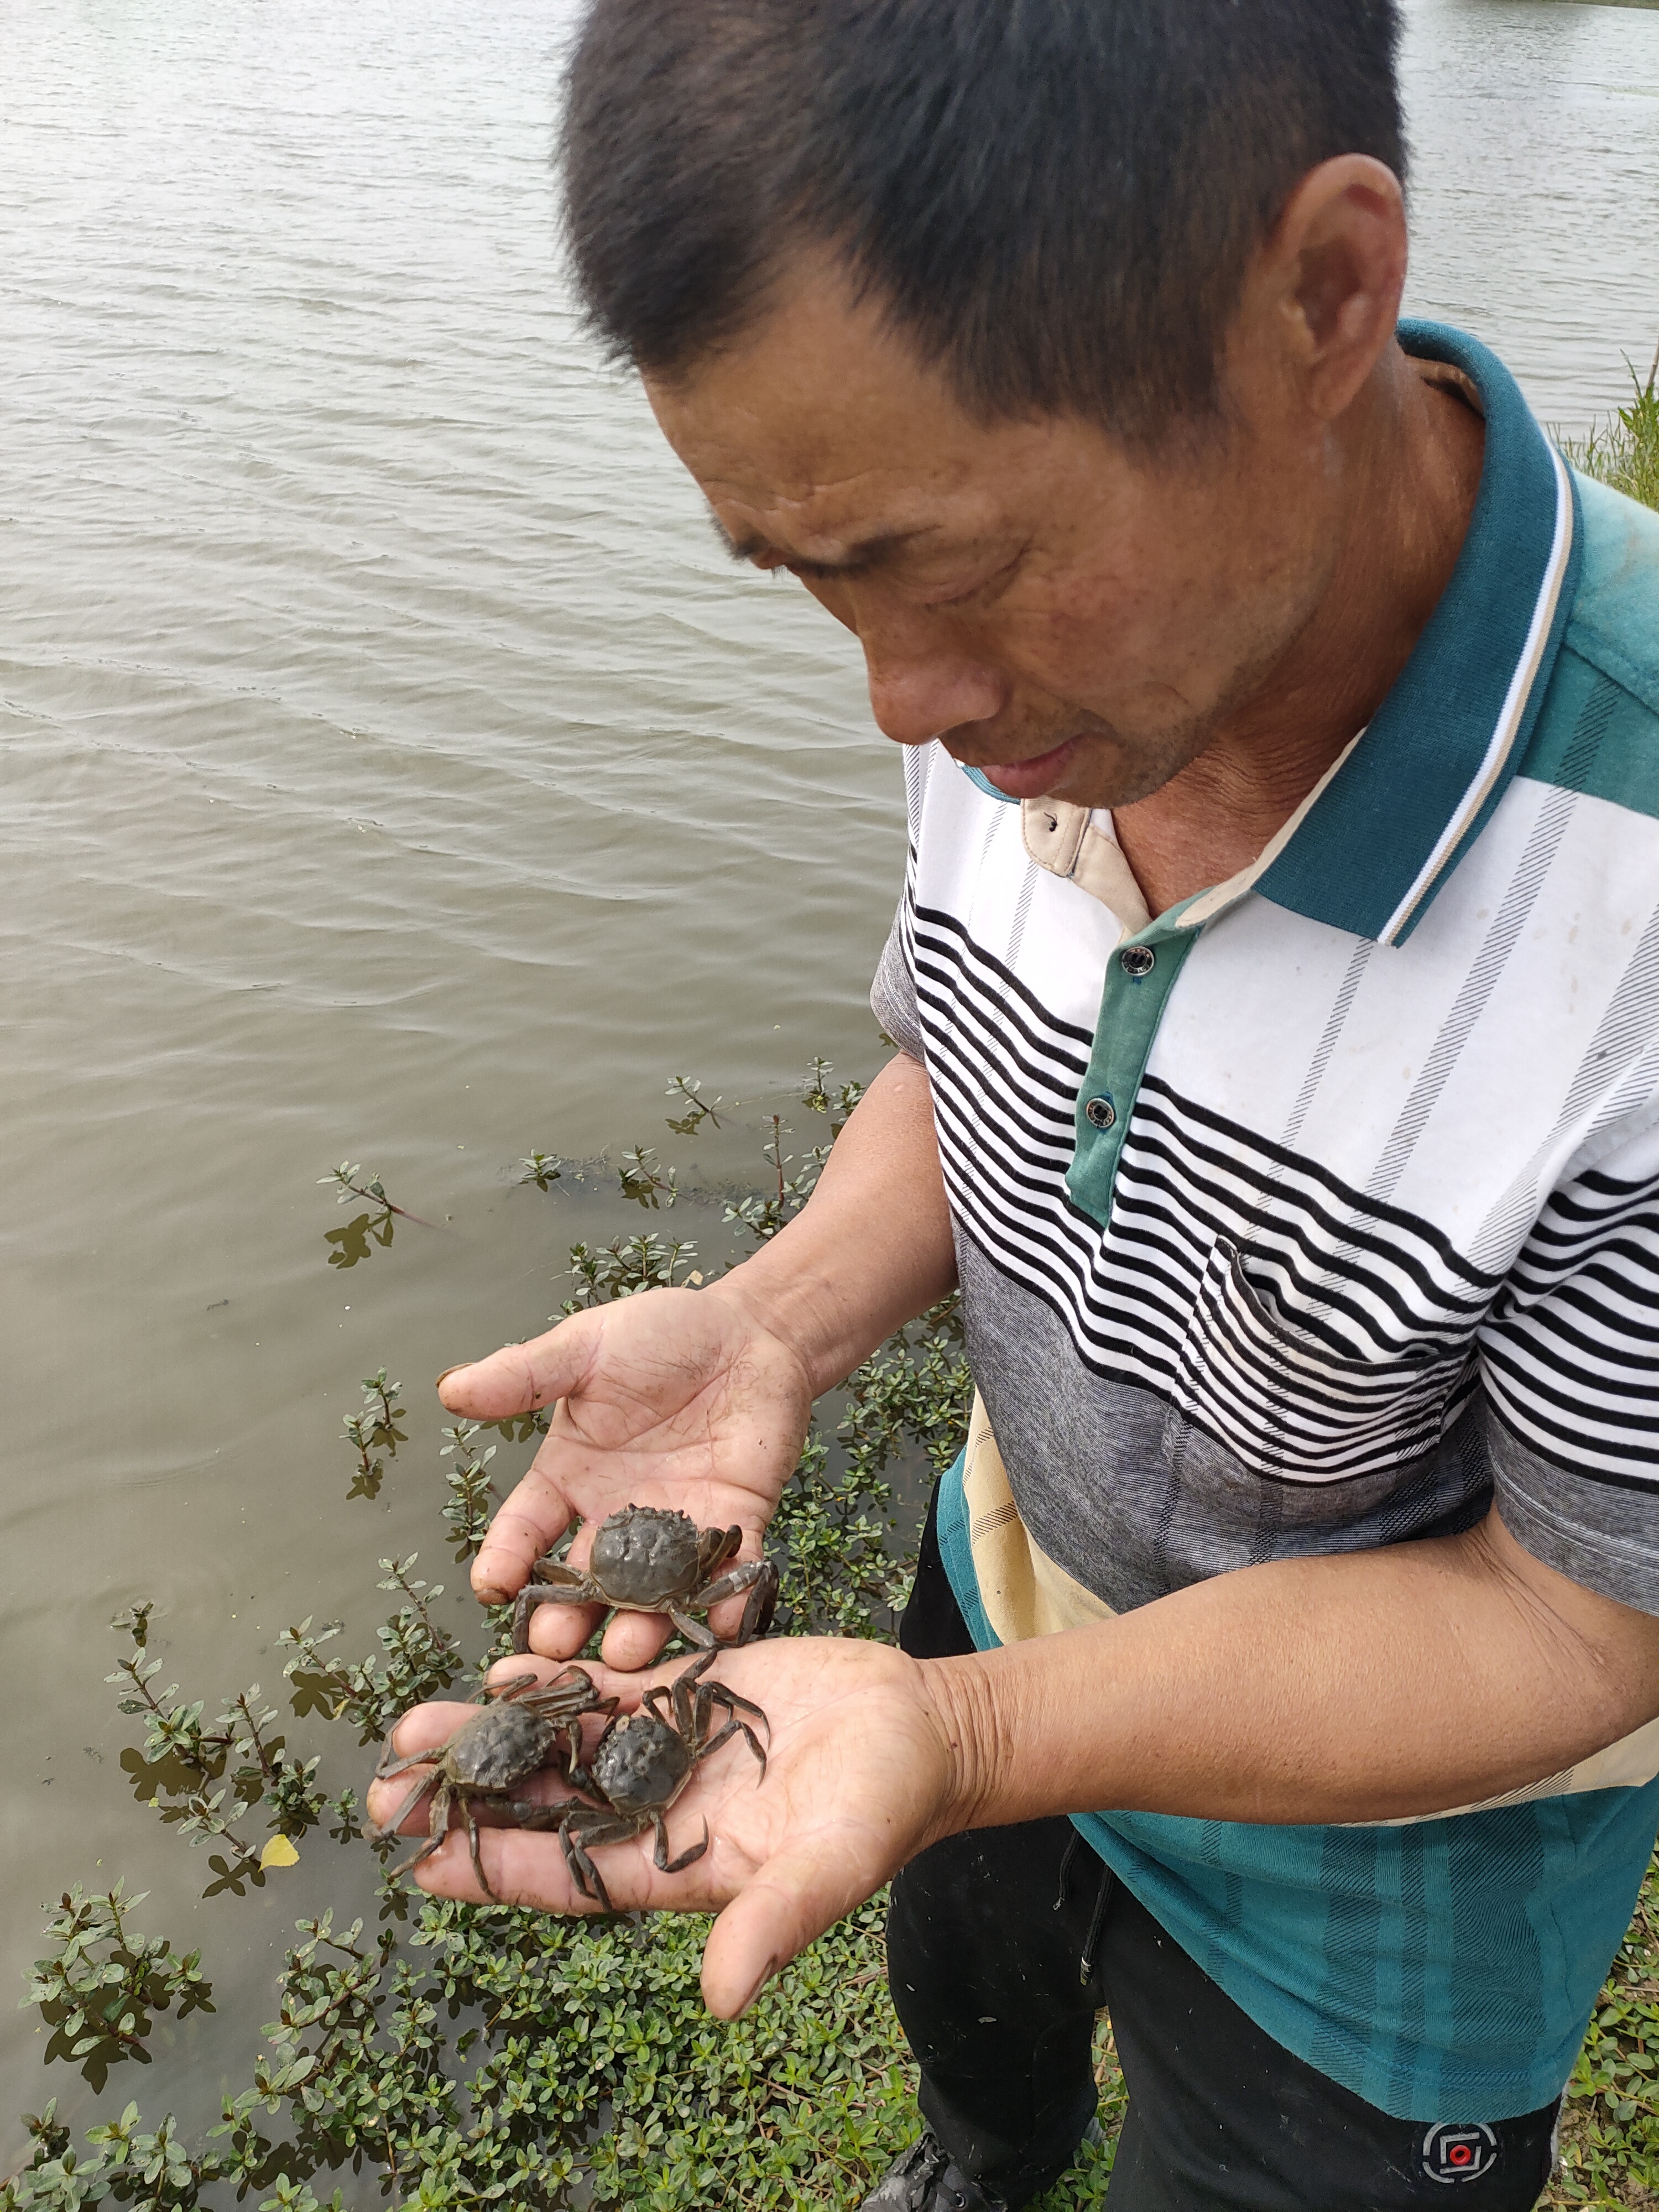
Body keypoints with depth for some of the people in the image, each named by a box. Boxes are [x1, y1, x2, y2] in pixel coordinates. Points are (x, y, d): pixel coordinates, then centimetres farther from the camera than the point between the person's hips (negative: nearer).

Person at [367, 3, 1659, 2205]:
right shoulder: (1044, 646, -18)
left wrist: (953, 1734, -39)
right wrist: (773, 1325, -22)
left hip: (1383, 1845, -5)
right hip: (1015, 1577, 6)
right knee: (966, 1992, 35)